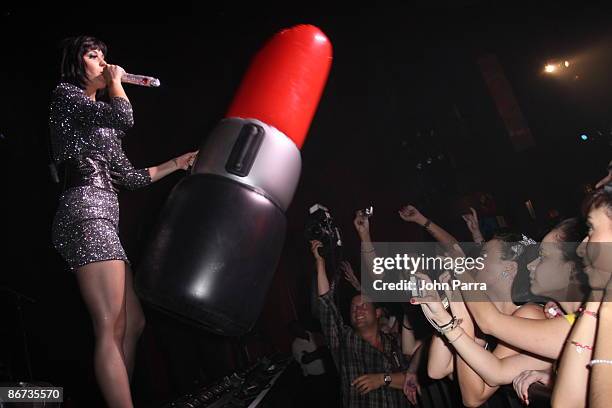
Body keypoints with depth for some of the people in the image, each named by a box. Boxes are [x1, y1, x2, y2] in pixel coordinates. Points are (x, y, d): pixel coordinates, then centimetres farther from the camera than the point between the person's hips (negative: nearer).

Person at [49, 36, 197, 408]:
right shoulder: (66, 94, 6)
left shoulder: (100, 120, 30)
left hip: (101, 220, 9)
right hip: (85, 215, -9)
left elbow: (129, 176, 26)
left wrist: (177, 163, 29)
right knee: (112, 328, -16)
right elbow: (125, 117, -13)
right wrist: (115, 81, 6)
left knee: (133, 324, 6)